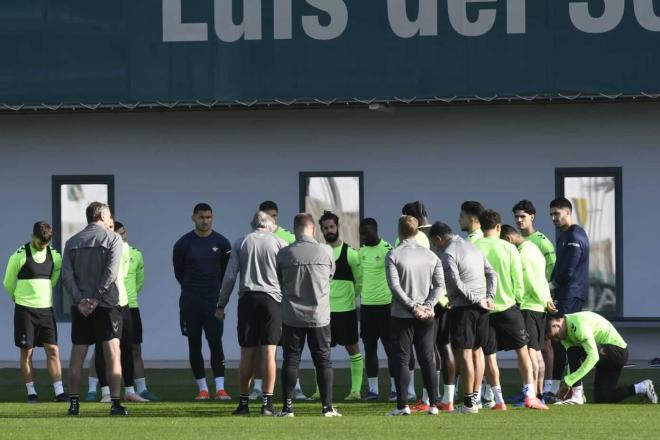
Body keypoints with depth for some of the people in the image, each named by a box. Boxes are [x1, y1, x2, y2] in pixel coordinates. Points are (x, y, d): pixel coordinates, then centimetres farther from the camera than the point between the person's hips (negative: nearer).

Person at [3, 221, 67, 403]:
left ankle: (59, 392, -2)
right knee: (27, 352, 1)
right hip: (25, 310, -4)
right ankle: (31, 393, 8)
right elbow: (8, 283, 2)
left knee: (53, 349, -2)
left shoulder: (54, 256, 4)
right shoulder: (20, 256, -9)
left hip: (46, 308, 4)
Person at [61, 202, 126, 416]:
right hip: (106, 305, -3)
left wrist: (80, 300, -7)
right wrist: (97, 299, -13)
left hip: (81, 307, 3)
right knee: (112, 352, -2)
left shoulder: (72, 242, 10)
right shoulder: (112, 238, -1)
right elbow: (111, 272, -13)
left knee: (77, 355, 8)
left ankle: (74, 403, 7)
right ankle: (115, 402, -8)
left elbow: (66, 275, 0)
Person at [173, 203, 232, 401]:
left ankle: (220, 388, -11)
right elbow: (179, 272, 11)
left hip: (213, 302, -1)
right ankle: (202, 389, 8)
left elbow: (227, 272, 14)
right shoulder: (183, 244, -1)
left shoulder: (221, 243, 1)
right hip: (190, 302, 1)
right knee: (194, 345, 2)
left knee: (215, 343, -9)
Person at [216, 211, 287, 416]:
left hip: (247, 299, 1)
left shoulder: (241, 243, 9)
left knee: (247, 354, 5)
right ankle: (267, 403, -9)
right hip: (272, 298, -1)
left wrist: (221, 305, 9)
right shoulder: (280, 244, 5)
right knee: (269, 353, -4)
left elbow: (230, 276, 5)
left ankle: (244, 402, 8)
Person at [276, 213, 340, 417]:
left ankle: (287, 406, 3)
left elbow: (280, 284, 7)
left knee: (290, 360, 6)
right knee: (323, 360, 7)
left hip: (292, 317, 0)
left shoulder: (284, 254, -5)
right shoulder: (326, 251, -5)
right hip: (319, 316, 0)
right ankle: (327, 407, 4)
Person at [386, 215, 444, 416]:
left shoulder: (393, 255, -6)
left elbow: (395, 285, -14)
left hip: (402, 316, -3)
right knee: (428, 359, 7)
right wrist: (427, 306, -5)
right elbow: (440, 284, 1)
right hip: (426, 317, 4)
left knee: (401, 360, 1)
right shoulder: (430, 255, 7)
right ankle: (433, 404, 4)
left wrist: (413, 307, -13)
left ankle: (403, 405, -5)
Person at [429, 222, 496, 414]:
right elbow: (492, 274, 15)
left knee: (464, 354, -5)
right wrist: (489, 297, 5)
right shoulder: (473, 247, 17)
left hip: (462, 306, -8)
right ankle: (475, 397, 19)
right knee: (477, 351, 15)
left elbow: (456, 283, -17)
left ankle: (469, 403, -5)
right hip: (481, 307, 8)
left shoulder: (448, 254, -8)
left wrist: (478, 301, -13)